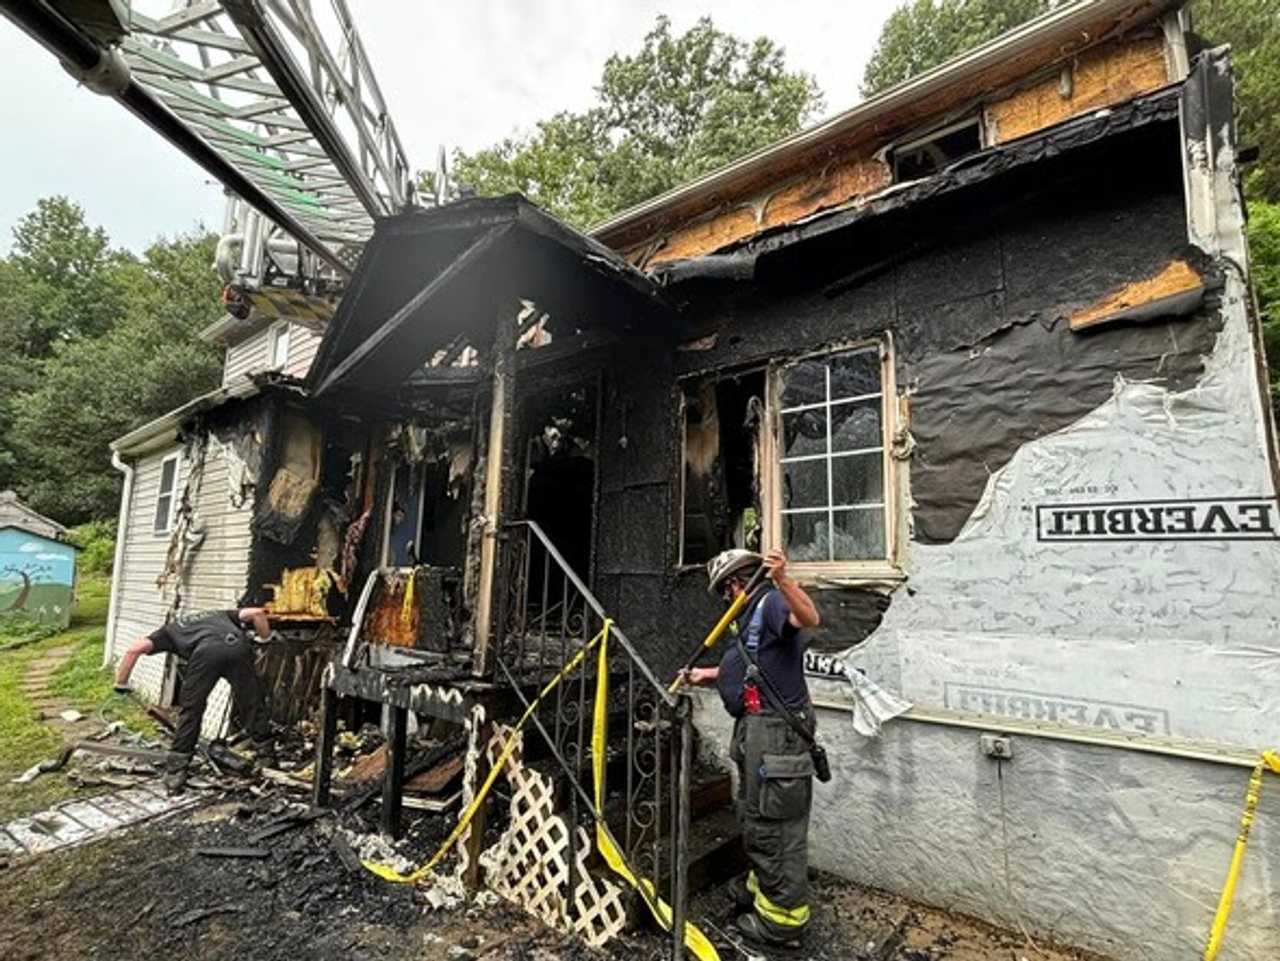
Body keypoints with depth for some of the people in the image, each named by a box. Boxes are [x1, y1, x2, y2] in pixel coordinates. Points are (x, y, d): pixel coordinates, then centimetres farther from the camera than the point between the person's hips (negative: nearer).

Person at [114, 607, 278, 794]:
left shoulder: (170, 629, 37)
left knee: (190, 712, 16)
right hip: (238, 646, 2)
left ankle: (175, 776, 20)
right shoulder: (218, 615, 43)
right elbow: (256, 612, 26)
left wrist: (121, 683, 30)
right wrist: (266, 640, 38)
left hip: (206, 652, -2)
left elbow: (136, 647, 19)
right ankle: (268, 762, 23)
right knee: (253, 707, 14)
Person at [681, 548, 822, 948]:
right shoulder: (751, 612, 17)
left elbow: (810, 618, -36)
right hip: (757, 728, 11)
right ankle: (761, 890, 41)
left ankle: (782, 920, 16)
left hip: (776, 730, -11)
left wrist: (782, 580, -50)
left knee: (773, 824, 1)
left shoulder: (771, 601, -14)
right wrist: (709, 674, 34)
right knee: (754, 815, 23)